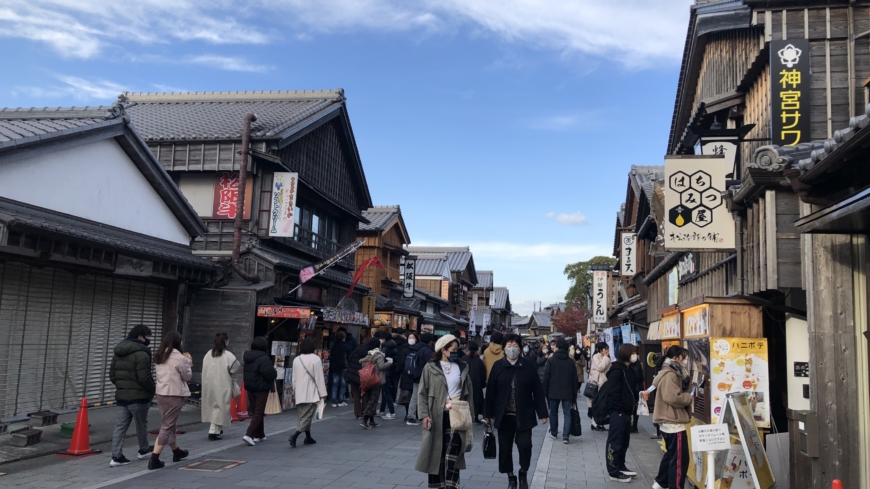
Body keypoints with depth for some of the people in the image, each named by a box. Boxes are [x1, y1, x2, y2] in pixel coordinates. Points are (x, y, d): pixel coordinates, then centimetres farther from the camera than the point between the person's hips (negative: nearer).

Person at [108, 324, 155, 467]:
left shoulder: (118, 353, 11)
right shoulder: (141, 354, -18)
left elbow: (112, 375, 15)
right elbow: (144, 378, -20)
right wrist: (153, 389, -4)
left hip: (121, 395, 7)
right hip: (138, 396, -7)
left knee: (120, 426, 6)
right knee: (141, 424, 10)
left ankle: (116, 456, 2)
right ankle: (144, 450, 26)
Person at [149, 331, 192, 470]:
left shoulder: (159, 356, 10)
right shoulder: (179, 357, -13)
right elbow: (187, 376, -4)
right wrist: (188, 362, 9)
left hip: (161, 394, 8)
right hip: (174, 394, -8)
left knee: (170, 424, 20)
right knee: (167, 426, -4)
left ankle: (176, 452, 36)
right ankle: (154, 459, -7)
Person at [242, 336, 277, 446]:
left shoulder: (248, 357, 8)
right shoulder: (264, 358, -19)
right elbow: (270, 374, -23)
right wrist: (275, 372, 0)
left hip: (250, 388, 8)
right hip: (261, 389, -8)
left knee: (255, 412, 16)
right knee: (259, 413, -2)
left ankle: (259, 435, 25)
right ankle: (249, 435, -12)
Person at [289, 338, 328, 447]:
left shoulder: (296, 359, 7)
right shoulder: (315, 359, -11)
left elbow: (294, 377, 13)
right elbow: (319, 377, -10)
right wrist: (322, 393, -5)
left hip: (300, 394, 6)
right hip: (311, 394, -6)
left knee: (304, 416, 16)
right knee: (306, 417, -5)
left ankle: (308, 438, 24)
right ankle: (295, 436, -20)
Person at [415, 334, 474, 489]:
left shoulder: (462, 367, 7)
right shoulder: (430, 367, 0)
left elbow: (468, 392, 11)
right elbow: (422, 393, -2)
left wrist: (470, 414, 5)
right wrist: (424, 415, -11)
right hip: (437, 416, -1)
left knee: (452, 452, -9)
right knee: (438, 451, 7)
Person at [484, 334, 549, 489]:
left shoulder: (529, 366, -2)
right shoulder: (498, 366, -1)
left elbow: (538, 391, 0)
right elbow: (491, 391, 2)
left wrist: (542, 413, -2)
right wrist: (489, 413, 2)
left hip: (524, 415, -1)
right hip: (504, 415, 1)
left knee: (525, 445, -8)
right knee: (505, 447, 6)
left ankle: (523, 472, 20)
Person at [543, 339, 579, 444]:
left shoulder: (551, 360, -4)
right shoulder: (571, 361, 1)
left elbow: (546, 377, -5)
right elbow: (575, 379, 3)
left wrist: (545, 391, 3)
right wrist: (574, 394, 9)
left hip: (554, 392, -1)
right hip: (567, 392, 1)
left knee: (553, 412, 15)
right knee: (567, 414, 2)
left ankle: (553, 433, 26)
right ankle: (566, 436, -8)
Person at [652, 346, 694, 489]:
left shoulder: (669, 373, 17)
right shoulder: (670, 375, -18)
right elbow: (673, 398, -28)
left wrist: (685, 395, 2)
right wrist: (689, 398, -12)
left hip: (669, 422, 11)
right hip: (673, 422, -11)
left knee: (671, 454, 22)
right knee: (680, 458, -7)